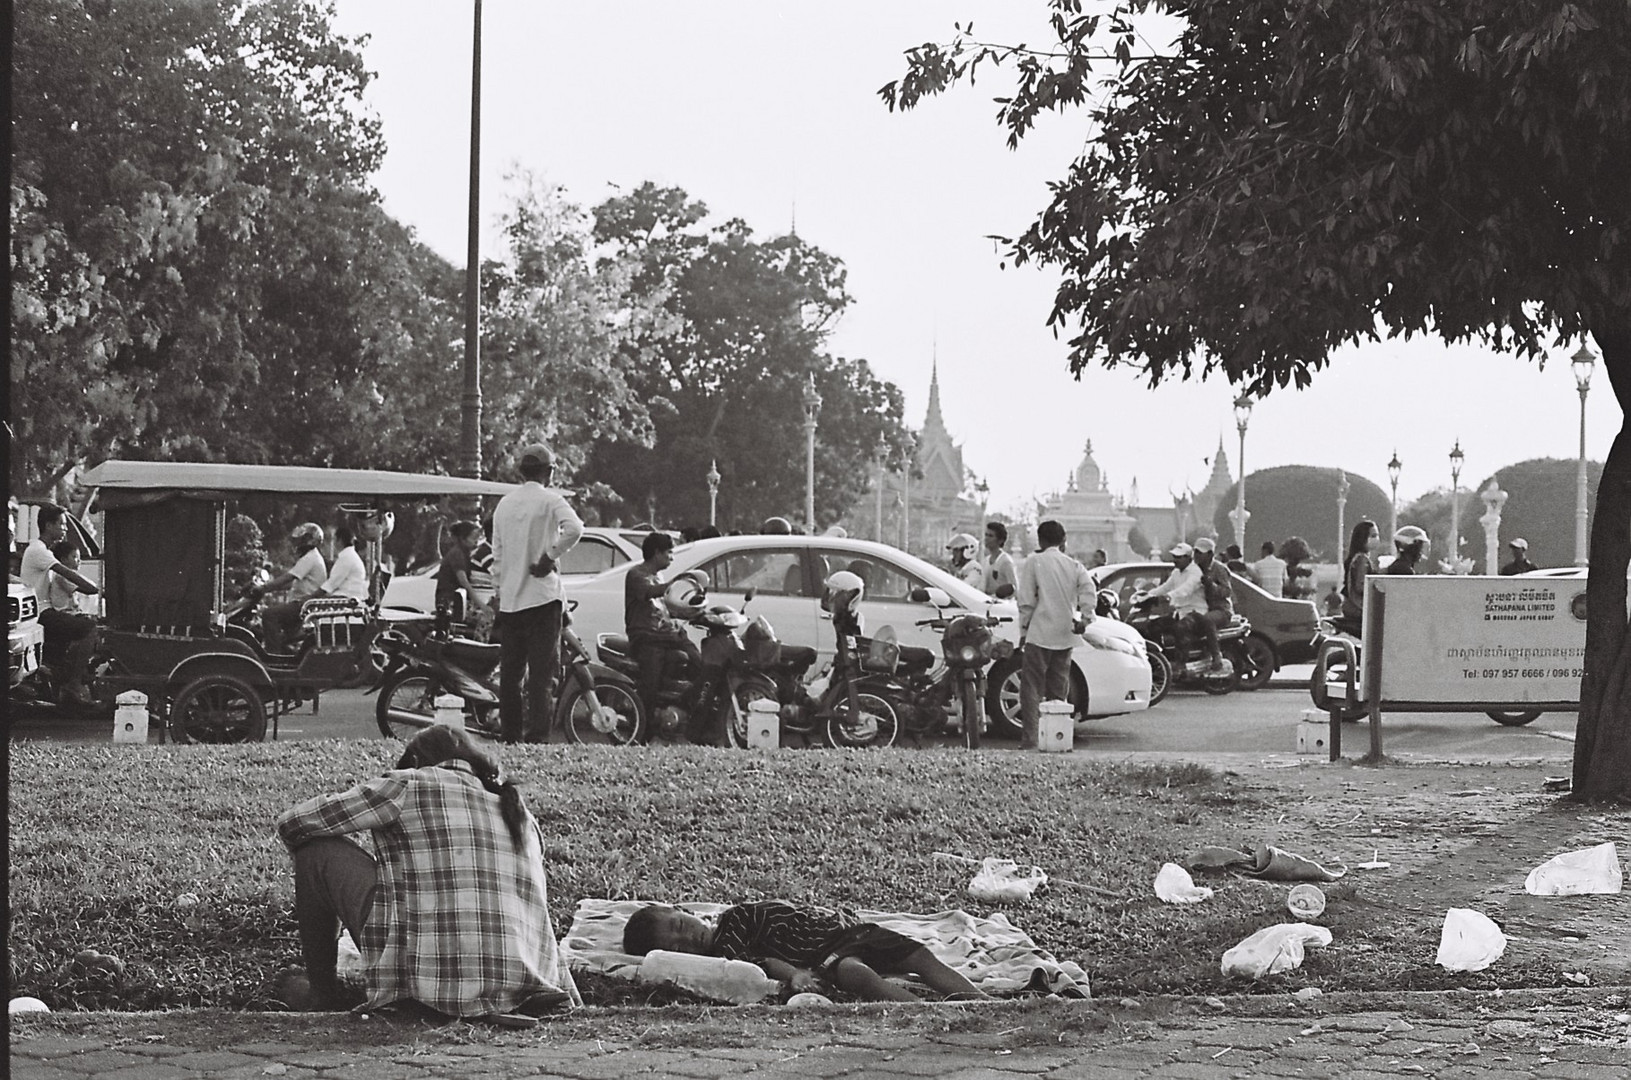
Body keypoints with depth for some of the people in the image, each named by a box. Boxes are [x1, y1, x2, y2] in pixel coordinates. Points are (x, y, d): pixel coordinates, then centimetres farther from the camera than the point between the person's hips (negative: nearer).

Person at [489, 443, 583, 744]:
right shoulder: (550, 500, -5)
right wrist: (550, 557, -13)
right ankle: (536, 734, -13)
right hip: (542, 595, -5)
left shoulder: (504, 504, 12)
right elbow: (574, 528, -24)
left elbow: (497, 552, 13)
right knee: (542, 669, -6)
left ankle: (510, 735, 11)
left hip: (509, 598, 5)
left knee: (510, 671, 10)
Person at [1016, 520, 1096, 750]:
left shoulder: (1034, 563, 0)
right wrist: (1085, 618, -9)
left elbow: (1026, 601, -3)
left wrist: (1023, 632, 3)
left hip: (1040, 635, -4)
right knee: (1059, 691, 12)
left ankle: (1029, 739, -14)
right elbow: (1090, 592, -5)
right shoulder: (1074, 566, 10)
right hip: (1065, 636, 4)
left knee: (1031, 688, -4)